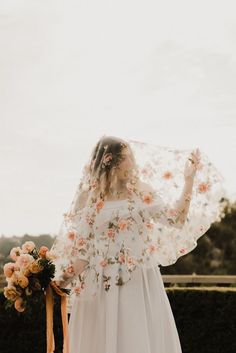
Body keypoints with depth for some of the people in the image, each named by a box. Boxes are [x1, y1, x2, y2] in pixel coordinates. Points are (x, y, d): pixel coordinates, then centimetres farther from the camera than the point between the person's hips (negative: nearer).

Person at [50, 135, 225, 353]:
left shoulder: (141, 192, 4)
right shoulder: (88, 197, -2)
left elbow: (176, 219, -3)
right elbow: (78, 245, -2)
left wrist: (189, 180, -6)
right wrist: (65, 276, -18)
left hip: (140, 285, 2)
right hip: (102, 288, -2)